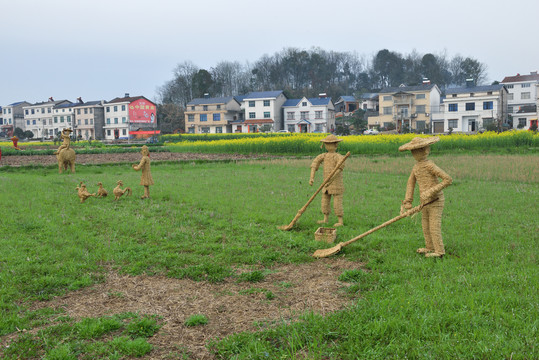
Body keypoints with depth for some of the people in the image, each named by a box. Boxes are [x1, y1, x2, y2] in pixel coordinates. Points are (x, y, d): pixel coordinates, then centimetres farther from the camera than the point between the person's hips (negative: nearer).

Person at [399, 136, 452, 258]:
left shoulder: (429, 165, -19)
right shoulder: (416, 166, 5)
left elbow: (448, 179, -23)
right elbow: (411, 182, 13)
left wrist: (431, 191, -26)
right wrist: (407, 201, 6)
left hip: (436, 202, -8)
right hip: (425, 202, 8)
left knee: (434, 227, -3)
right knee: (425, 226, 17)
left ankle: (439, 251, 9)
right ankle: (429, 247, 34)